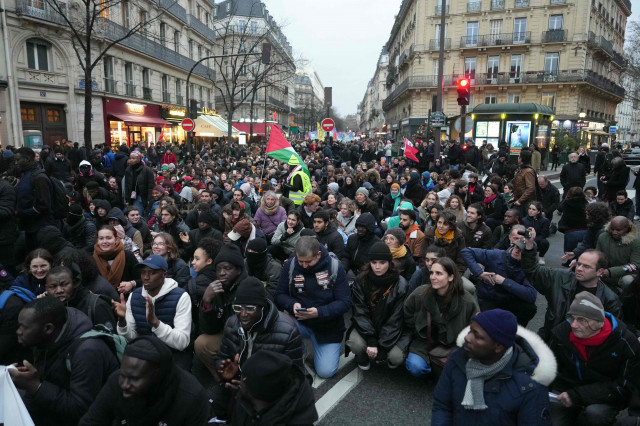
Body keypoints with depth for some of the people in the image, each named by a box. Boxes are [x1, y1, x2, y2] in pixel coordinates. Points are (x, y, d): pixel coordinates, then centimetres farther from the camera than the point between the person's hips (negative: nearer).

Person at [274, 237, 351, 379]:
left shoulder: (335, 267, -14)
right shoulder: (290, 265, -8)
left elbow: (345, 302, -14)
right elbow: (280, 294, -1)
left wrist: (319, 312, -29)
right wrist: (292, 304, -24)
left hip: (328, 326, -2)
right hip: (299, 322, 2)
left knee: (326, 372, -11)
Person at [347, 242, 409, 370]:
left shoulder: (400, 285, -14)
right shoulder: (361, 280, -10)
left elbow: (395, 319, -15)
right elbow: (360, 313, -14)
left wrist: (382, 348, -19)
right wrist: (371, 341, -25)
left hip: (390, 330, 0)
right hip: (365, 327, 1)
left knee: (397, 357, -24)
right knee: (356, 344, -28)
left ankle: (389, 359, 14)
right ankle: (363, 358, 9)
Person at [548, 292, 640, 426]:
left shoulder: (626, 343, -16)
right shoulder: (561, 332, -6)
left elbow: (625, 387, -15)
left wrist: (577, 396, -23)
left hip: (606, 399, -2)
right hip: (565, 389, 2)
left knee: (594, 414, -33)